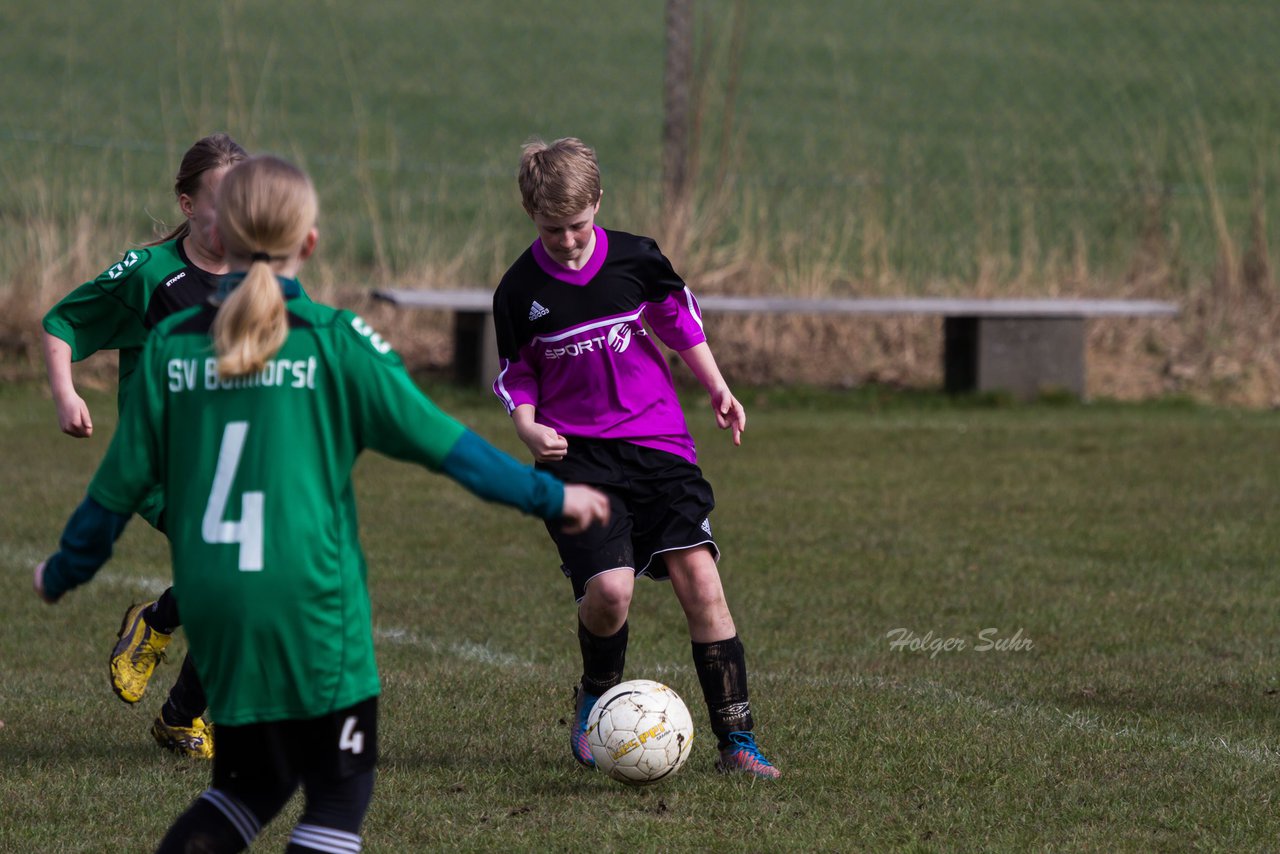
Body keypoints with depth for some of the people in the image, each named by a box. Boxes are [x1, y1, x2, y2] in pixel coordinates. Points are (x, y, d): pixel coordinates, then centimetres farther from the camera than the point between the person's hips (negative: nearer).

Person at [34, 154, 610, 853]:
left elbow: (122, 480, 8)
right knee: (340, 794, 6)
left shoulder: (170, 345, 2)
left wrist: (65, 571, 24)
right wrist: (548, 496, 9)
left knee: (249, 784, 20)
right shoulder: (336, 342, -7)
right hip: (310, 609, -5)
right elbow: (437, 440, -2)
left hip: (213, 611, 5)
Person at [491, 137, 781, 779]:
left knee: (699, 580, -11)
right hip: (577, 456, -2)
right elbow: (515, 377, 9)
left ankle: (735, 740, -4)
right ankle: (595, 698, 13)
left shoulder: (634, 259, -2)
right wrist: (529, 429, -9)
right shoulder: (520, 292, -4)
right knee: (608, 589, -20)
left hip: (657, 443, 2)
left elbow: (679, 318, 17)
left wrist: (717, 389, 13)